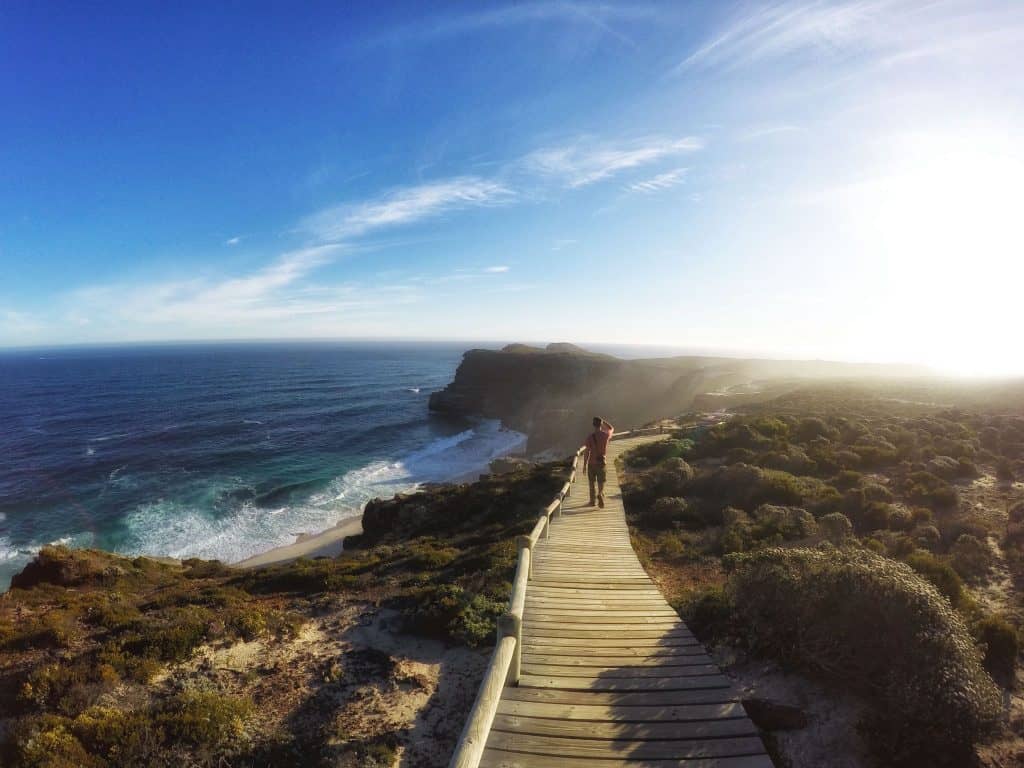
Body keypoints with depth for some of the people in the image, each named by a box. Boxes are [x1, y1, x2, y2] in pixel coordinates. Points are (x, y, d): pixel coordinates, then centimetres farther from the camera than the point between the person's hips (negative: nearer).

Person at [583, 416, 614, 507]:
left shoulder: (590, 436, -13)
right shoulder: (606, 435, -6)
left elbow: (586, 451, -11)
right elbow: (612, 429, 19)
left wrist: (584, 465, -3)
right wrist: (603, 421, 14)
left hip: (591, 463, -1)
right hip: (601, 462, 1)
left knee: (592, 483, 15)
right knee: (601, 482, 5)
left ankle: (593, 501, 24)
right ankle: (600, 494, -23)